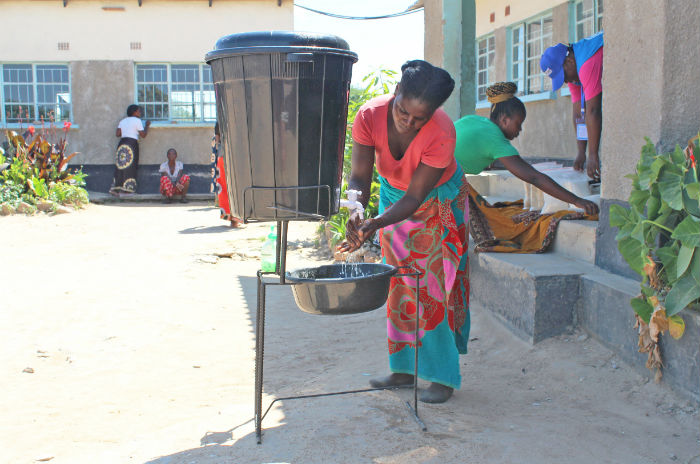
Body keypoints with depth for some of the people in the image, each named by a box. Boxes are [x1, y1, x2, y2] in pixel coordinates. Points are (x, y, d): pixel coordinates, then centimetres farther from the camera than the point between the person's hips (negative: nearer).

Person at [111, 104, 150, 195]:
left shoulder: (122, 121, 18)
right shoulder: (137, 120, 0)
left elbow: (118, 134, 10)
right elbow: (143, 135, -1)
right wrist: (147, 126, 14)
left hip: (122, 143, 6)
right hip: (132, 143, -6)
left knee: (120, 166, 4)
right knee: (130, 166, -3)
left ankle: (116, 188, -4)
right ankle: (127, 188, -7)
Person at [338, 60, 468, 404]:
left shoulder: (441, 133, -35)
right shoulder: (370, 116, -26)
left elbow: (415, 197, -31)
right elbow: (359, 175, -26)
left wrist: (375, 224, -45)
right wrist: (356, 215, -46)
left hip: (439, 200, -4)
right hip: (393, 195, 4)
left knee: (434, 285, -7)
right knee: (399, 285, 6)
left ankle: (442, 377, 1)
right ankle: (404, 369, 16)